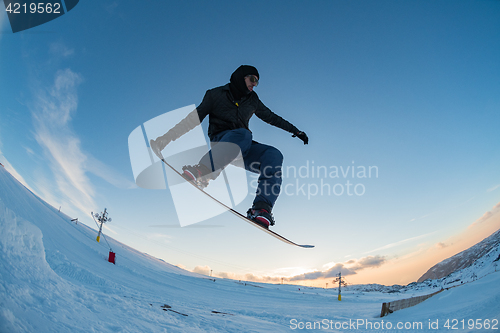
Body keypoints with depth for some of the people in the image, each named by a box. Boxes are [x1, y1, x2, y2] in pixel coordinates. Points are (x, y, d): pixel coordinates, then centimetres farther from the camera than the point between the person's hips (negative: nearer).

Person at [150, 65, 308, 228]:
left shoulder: (252, 99, 21)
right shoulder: (216, 94, 9)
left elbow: (270, 117, 32)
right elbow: (194, 119, 6)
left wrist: (295, 130, 33)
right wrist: (167, 137, -3)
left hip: (243, 149, 4)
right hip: (220, 142, -4)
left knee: (274, 155, -25)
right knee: (243, 134, -37)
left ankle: (262, 208, -37)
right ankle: (203, 170, -55)